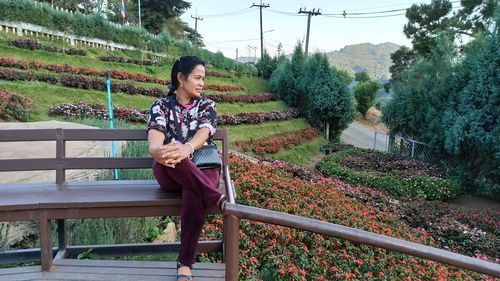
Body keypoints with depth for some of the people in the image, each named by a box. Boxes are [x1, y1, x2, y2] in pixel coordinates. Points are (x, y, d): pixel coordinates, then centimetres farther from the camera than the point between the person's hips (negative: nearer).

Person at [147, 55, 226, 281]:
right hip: (169, 174, 0)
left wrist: (186, 149, -39)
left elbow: (202, 135, -14)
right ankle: (220, 200, -36)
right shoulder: (161, 106, 5)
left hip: (203, 168, 0)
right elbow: (154, 143, -14)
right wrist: (159, 152, -41)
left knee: (194, 195, -35)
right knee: (168, 158, -37)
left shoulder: (207, 105, 7)